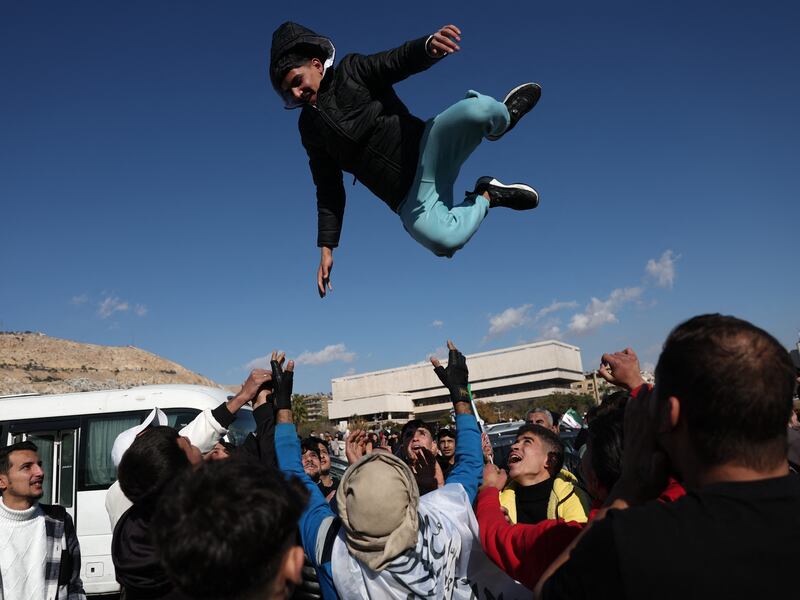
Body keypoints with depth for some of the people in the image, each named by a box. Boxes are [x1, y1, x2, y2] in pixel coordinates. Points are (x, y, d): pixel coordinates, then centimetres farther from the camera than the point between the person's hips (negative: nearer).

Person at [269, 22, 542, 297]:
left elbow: (401, 60, -12)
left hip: (424, 149, -2)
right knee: (444, 241, -31)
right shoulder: (311, 130, 15)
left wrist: (429, 44, -36)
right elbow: (329, 192, 17)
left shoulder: (352, 71, 5)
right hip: (409, 200, 2)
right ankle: (487, 195, 3)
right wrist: (326, 249, 10)